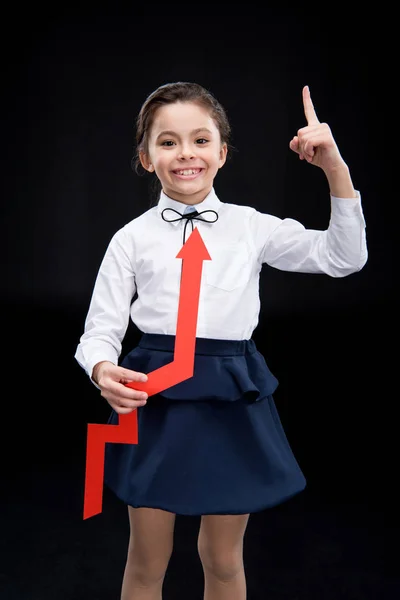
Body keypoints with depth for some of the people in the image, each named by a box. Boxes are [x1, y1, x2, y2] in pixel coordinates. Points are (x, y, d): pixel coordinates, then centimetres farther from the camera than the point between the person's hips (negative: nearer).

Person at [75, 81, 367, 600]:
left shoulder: (251, 226, 2)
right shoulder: (132, 239, -2)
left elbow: (344, 258, 2)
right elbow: (99, 331, 0)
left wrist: (336, 168, -8)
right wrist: (103, 371, -24)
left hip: (233, 401, 1)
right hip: (155, 400, -1)